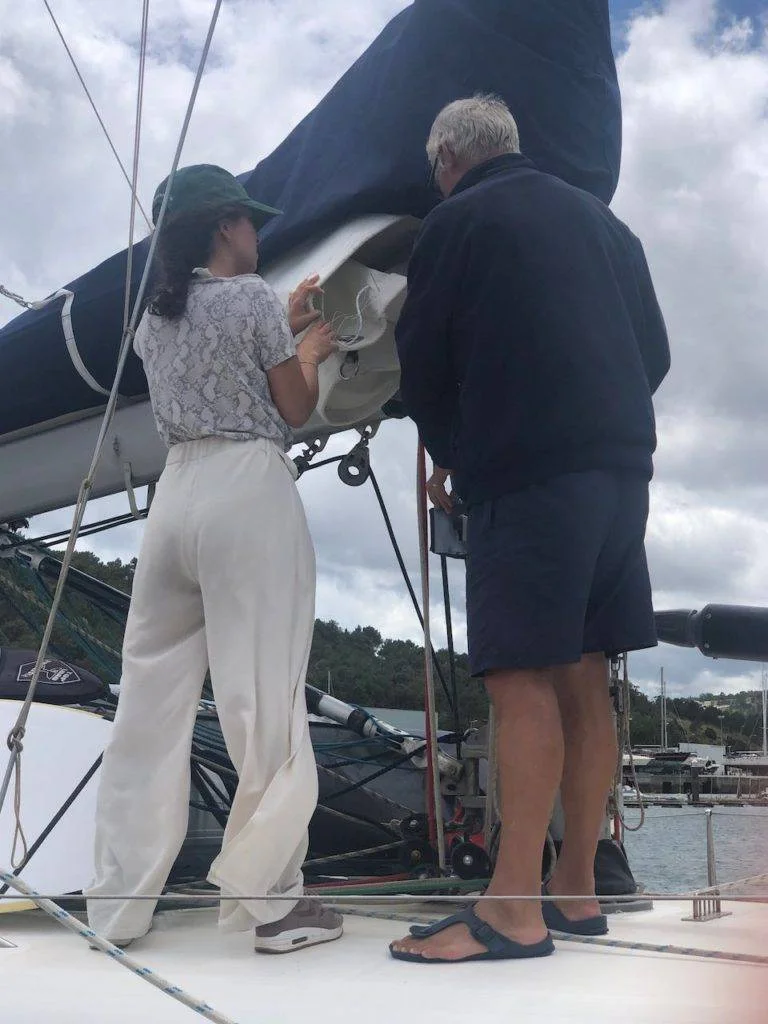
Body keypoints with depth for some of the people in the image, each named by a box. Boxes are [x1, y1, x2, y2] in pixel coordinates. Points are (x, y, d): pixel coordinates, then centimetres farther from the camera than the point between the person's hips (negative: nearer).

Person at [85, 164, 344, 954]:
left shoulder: (154, 315, 17)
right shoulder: (253, 296, -2)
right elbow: (295, 409, 2)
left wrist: (284, 328, 34)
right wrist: (311, 351, 20)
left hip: (175, 494, 7)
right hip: (248, 493, -6)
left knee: (150, 697, 8)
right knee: (263, 699, -2)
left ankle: (117, 903, 14)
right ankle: (271, 901, 4)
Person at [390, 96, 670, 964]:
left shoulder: (457, 221, 2)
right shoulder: (598, 218, 20)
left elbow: (422, 365, 3)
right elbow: (655, 352, 20)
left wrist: (449, 457, 19)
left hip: (525, 475, -7)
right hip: (621, 464, 7)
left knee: (524, 682, -9)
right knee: (583, 679, 8)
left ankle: (514, 910, -9)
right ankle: (576, 889, 13)